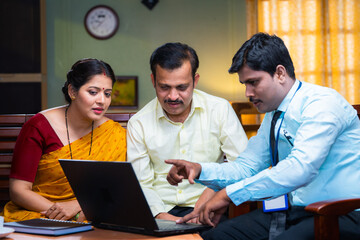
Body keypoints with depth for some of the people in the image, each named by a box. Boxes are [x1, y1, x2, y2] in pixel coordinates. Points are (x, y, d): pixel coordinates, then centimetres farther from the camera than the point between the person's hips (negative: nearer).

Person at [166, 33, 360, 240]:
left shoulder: (322, 103, -15)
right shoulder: (273, 115, 15)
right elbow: (247, 167, 16)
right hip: (295, 211, 8)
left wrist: (229, 194, -27)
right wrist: (200, 171, -4)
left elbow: (300, 168, -28)